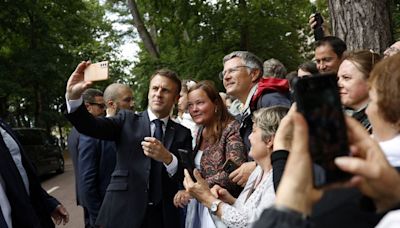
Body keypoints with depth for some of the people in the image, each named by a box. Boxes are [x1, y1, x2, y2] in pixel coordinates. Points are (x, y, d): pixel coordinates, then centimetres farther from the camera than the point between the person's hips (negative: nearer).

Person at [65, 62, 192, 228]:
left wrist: (167, 158, -22)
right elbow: (90, 126, -11)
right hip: (122, 214, -1)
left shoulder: (183, 133, 6)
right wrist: (73, 96, -29)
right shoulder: (127, 120, 4)